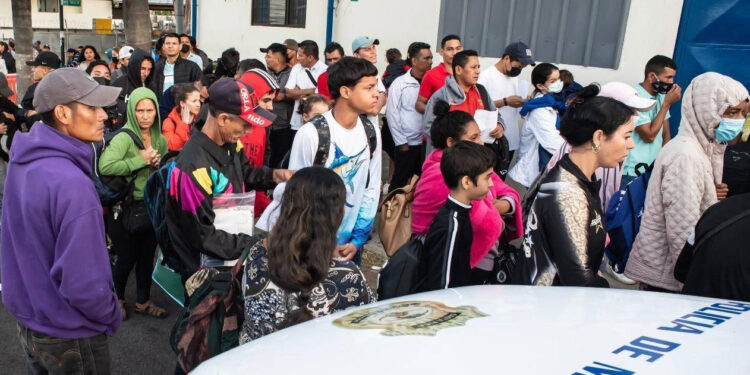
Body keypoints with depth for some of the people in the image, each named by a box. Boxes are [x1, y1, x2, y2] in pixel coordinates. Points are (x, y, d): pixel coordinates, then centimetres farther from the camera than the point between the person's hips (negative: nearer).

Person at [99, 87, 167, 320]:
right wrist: (140, 160, -24)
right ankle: (117, 298, 33)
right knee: (127, 258, 7)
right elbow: (105, 166, -31)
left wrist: (158, 164, -1)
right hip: (128, 207, -6)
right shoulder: (124, 137, -16)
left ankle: (143, 301, 33)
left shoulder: (160, 139, 5)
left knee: (147, 257, 15)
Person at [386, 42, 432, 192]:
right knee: (399, 181, 7)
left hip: (426, 143, 3)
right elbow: (392, 114, -3)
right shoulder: (400, 83, -4)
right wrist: (401, 143, -4)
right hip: (406, 144, -3)